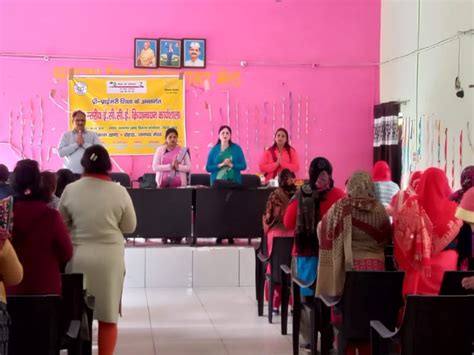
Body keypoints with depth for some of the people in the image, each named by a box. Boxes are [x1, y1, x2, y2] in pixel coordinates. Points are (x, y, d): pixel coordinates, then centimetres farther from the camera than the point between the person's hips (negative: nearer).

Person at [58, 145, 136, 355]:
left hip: (78, 257, 1)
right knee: (108, 317, 6)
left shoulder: (70, 190, -3)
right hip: (109, 258, -1)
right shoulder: (119, 192, -6)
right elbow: (130, 227, 3)